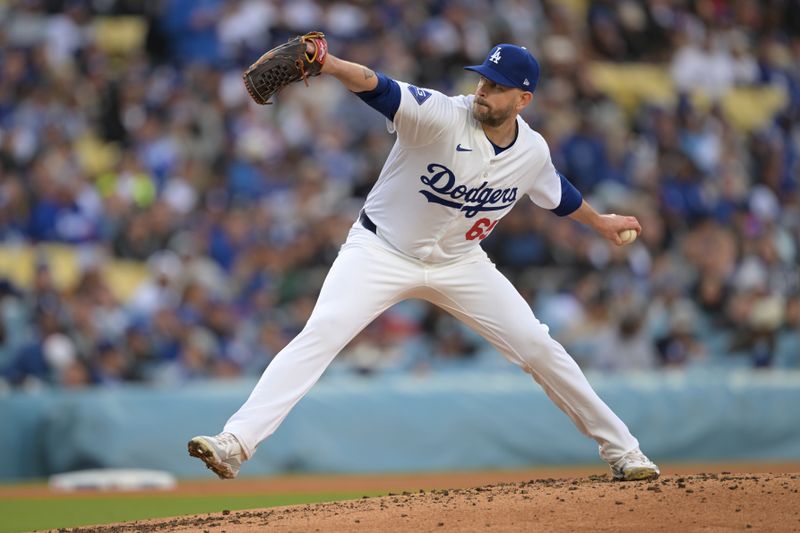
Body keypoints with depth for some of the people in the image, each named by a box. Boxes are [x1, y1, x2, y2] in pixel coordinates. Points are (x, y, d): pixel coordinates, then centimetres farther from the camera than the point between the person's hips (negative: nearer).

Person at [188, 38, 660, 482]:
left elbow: (559, 193, 17)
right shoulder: (442, 117, -24)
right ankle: (236, 443, -31)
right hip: (381, 250, -4)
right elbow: (378, 87, -42)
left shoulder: (533, 152, -7)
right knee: (320, 335, -24)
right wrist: (326, 63, -61)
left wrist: (600, 222, 32)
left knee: (538, 347, 2)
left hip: (459, 263, 4)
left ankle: (620, 447, 20)